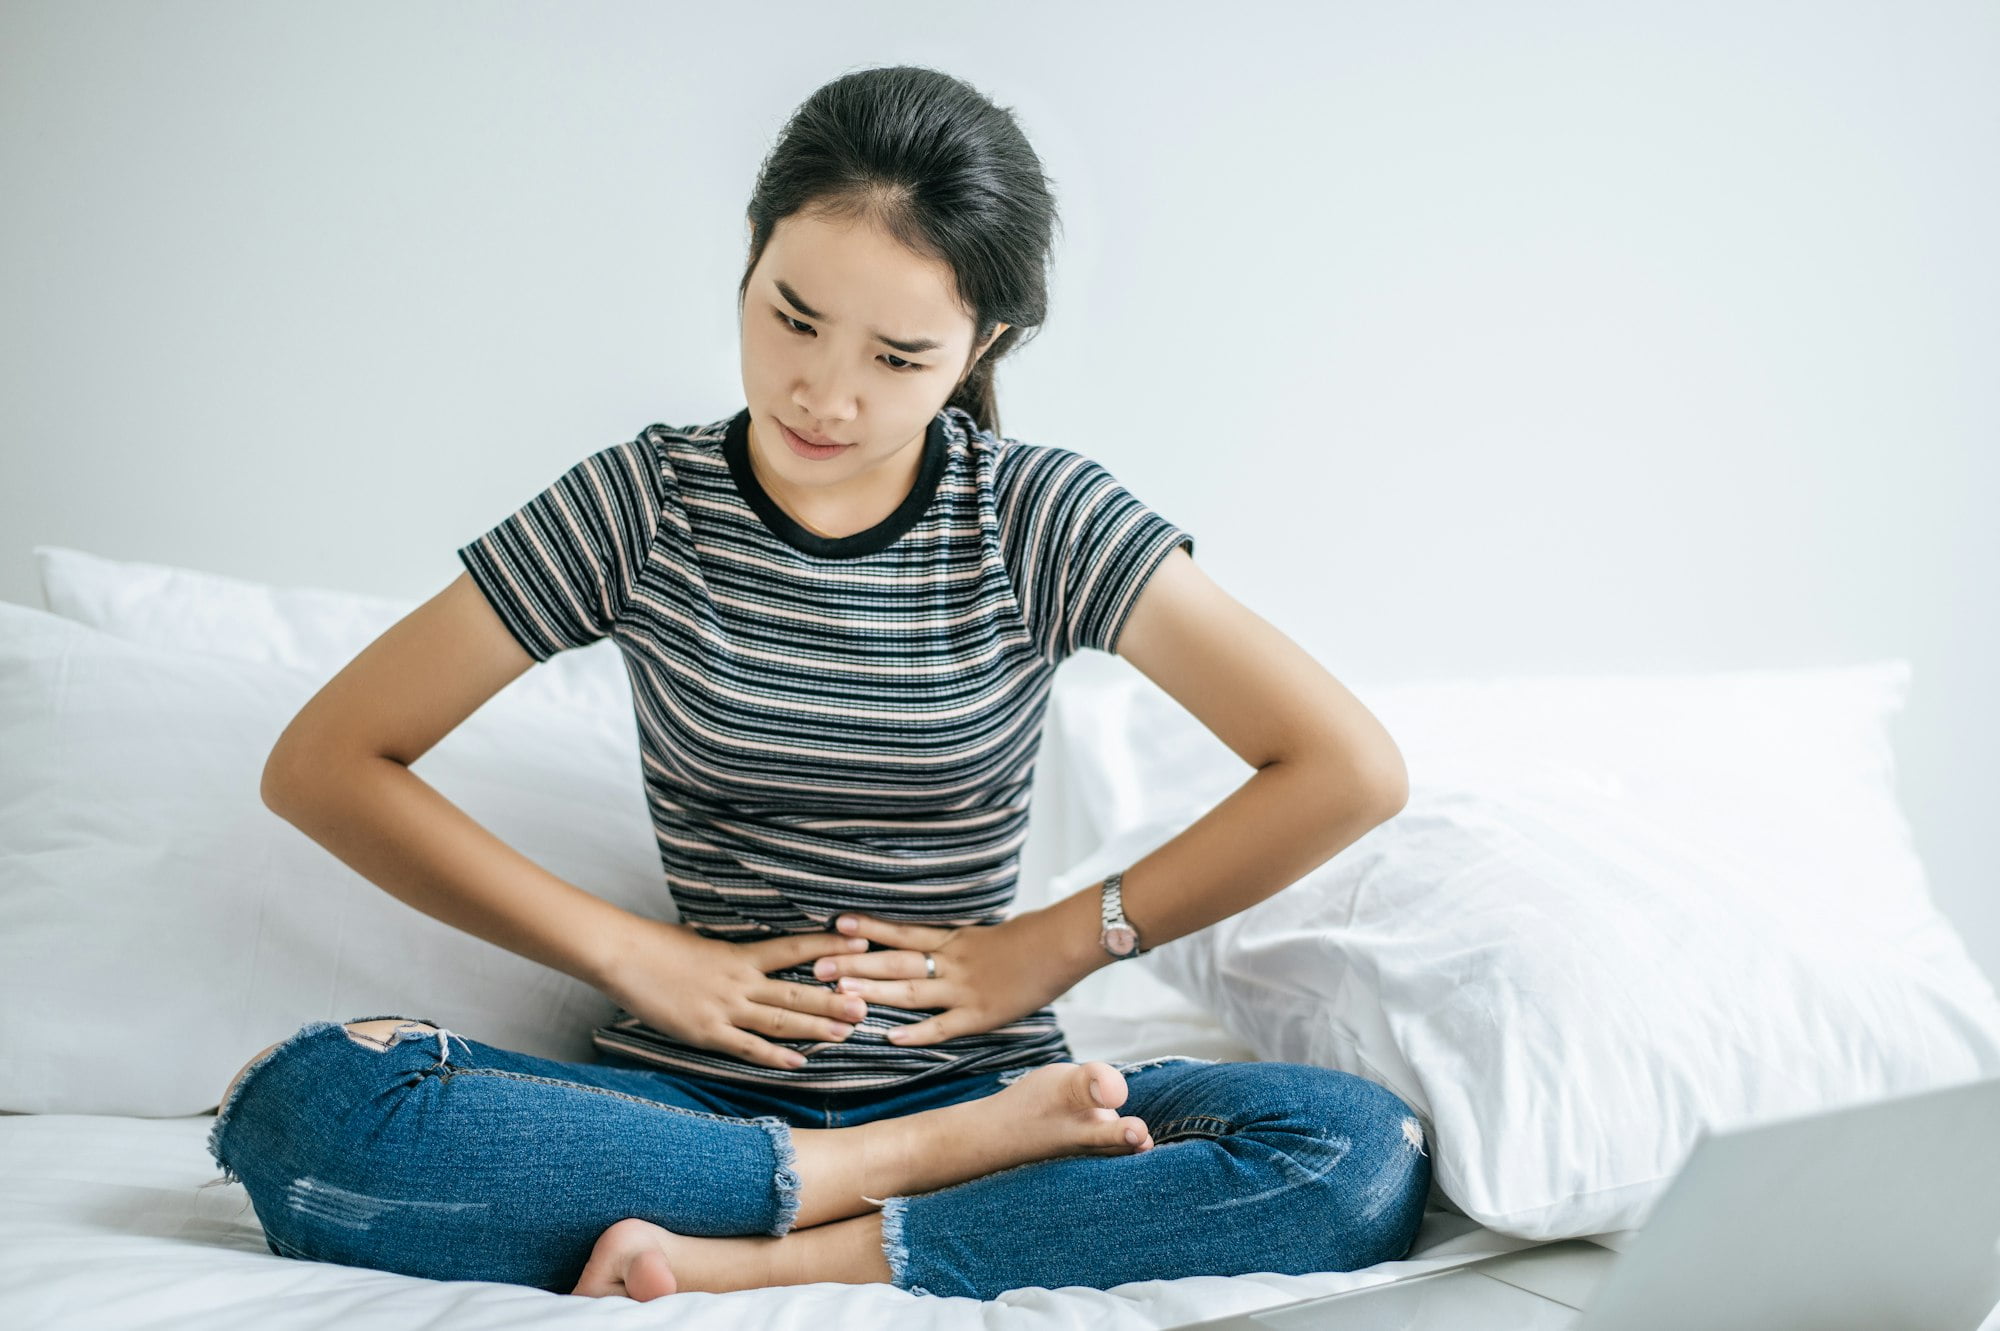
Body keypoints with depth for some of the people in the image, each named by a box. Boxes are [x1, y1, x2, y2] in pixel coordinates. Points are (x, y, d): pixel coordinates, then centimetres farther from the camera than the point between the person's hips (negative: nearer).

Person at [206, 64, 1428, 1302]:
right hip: (690, 1092, 1)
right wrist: (634, 953, -6)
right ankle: (944, 1164, -21)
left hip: (975, 1082, 0)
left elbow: (1355, 767, -6)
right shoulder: (640, 505, 0)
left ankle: (745, 1268, -27)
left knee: (1363, 1151, -28)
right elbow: (324, 762, 0)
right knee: (300, 1110, -28)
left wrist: (1054, 944, -5)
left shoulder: (1040, 516, -1)